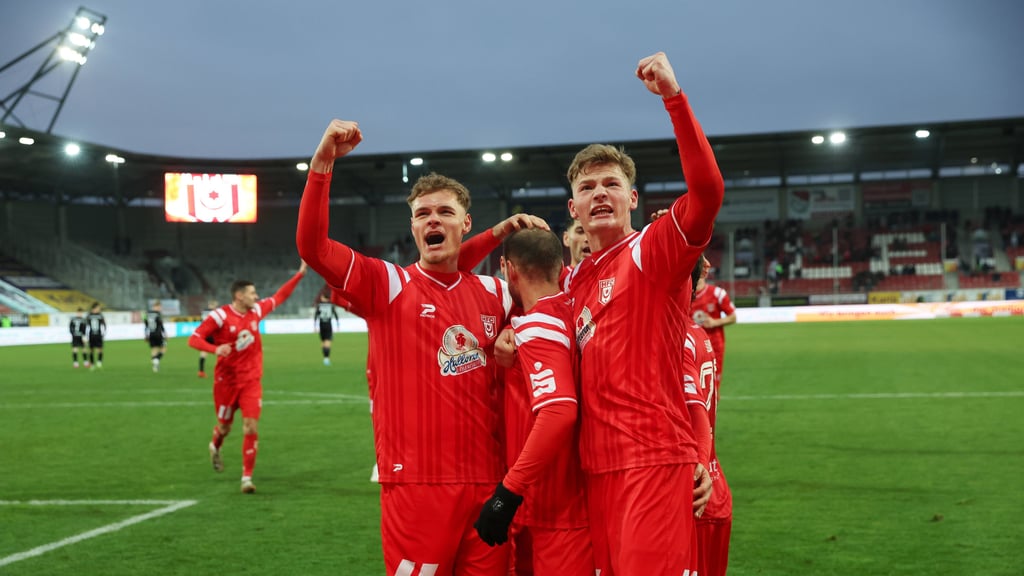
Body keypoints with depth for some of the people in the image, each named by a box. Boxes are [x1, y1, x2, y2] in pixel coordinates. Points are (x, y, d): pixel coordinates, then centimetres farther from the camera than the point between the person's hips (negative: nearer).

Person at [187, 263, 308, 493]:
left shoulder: (256, 310, 1)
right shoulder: (220, 316, -15)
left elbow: (279, 296, 15)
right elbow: (193, 339, -16)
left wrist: (300, 273, 12)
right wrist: (215, 349, -35)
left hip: (251, 380, 3)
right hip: (226, 380, -3)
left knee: (251, 427, -11)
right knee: (225, 426, 14)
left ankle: (247, 477, -5)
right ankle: (215, 448, 52)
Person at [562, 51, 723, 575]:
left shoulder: (653, 250, -4)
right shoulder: (574, 280, 16)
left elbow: (707, 191, -22)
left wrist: (673, 97, -27)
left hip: (655, 458, -7)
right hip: (596, 467, 7)